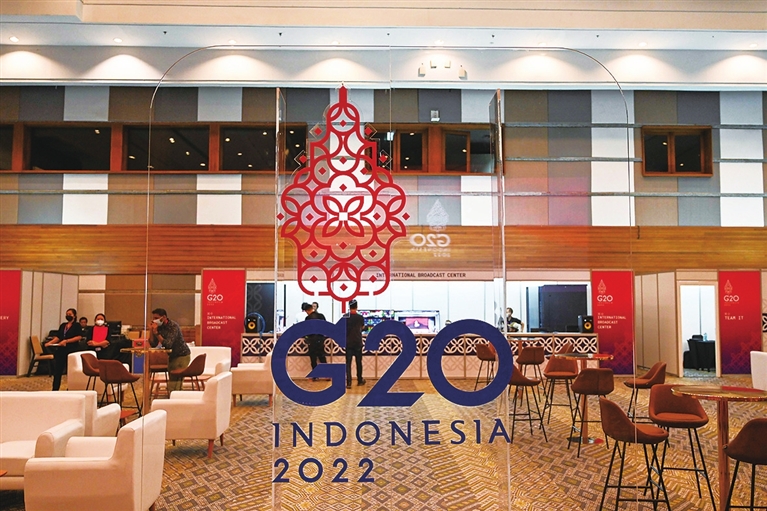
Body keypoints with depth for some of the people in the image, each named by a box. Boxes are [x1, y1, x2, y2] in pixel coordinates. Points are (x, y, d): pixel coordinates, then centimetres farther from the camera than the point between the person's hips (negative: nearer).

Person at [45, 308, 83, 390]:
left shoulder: (77, 325, -1)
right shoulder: (63, 325, 17)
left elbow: (79, 337, -12)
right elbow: (58, 337, 11)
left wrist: (66, 341, -19)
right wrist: (50, 343, -6)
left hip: (72, 350, -6)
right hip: (61, 350, 6)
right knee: (57, 372, 3)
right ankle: (55, 390, 6)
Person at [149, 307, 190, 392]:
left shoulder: (173, 326, -21)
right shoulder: (159, 327, -1)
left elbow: (168, 344, -30)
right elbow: (153, 344, -4)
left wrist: (156, 332, -32)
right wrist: (151, 330, -14)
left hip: (182, 356, -8)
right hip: (172, 356, 8)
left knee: (175, 386, -14)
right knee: (171, 381, 11)